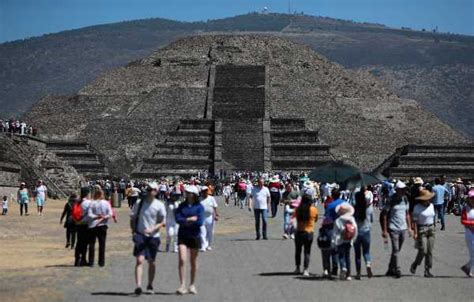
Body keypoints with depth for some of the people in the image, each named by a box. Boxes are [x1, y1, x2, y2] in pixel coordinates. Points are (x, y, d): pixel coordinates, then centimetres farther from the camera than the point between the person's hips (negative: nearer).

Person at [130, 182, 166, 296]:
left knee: (152, 262, 11)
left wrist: (152, 229, -16)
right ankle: (138, 285, -22)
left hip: (153, 236, 1)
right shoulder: (139, 203, 2)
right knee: (140, 260, -14)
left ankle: (150, 286, 27)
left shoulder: (159, 205, -1)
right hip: (140, 235, -1)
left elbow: (162, 222, -1)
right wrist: (133, 231, -2)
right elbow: (132, 218, 12)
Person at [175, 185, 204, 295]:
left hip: (194, 236, -1)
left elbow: (200, 222, -14)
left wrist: (186, 222, -10)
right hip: (183, 235, 1)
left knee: (193, 262, 9)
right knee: (182, 260, -12)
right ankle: (182, 285, -11)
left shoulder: (199, 207, -3)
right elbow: (178, 219, -7)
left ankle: (192, 285, 23)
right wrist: (191, 219, -14)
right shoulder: (182, 205, 5)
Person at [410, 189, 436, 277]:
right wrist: (415, 233, -16)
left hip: (431, 229, 6)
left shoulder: (431, 205, 8)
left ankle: (427, 271, 8)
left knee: (430, 251, 3)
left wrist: (433, 229, 16)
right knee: (423, 251, -10)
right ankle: (414, 265, 15)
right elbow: (415, 221, -11)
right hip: (421, 229, -6)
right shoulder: (417, 207, -10)